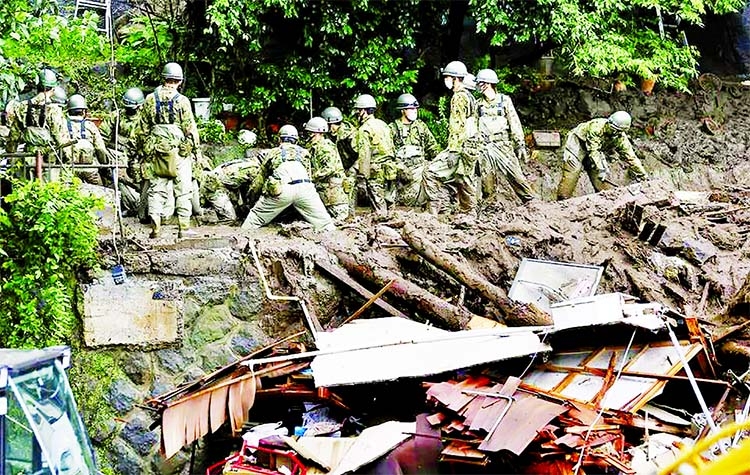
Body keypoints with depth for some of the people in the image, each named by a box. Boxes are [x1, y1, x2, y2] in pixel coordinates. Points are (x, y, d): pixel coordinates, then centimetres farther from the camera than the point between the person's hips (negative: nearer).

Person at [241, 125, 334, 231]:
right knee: (323, 221, 9)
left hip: (281, 189, -1)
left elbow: (260, 181, 30)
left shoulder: (272, 153, 27)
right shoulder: (303, 152, 30)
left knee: (255, 217, 12)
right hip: (304, 187, 1)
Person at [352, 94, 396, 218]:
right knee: (387, 202, 13)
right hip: (390, 169, 8)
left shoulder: (364, 129, -11)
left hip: (376, 172, -8)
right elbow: (392, 148, 16)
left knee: (378, 205, -2)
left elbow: (364, 155, -17)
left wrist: (363, 175, -16)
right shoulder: (383, 124, 14)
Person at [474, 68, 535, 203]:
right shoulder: (479, 104, 12)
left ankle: (531, 201, 2)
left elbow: (515, 123, -1)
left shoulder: (504, 100, 2)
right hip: (485, 148, 3)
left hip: (503, 145, -3)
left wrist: (521, 145, -6)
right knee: (487, 182, 1)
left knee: (516, 176, -6)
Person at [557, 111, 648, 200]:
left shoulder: (621, 139, -14)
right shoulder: (597, 126, -33)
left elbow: (631, 157, -6)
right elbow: (593, 149, -37)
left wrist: (643, 175, -6)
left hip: (597, 152, 6)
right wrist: (600, 169, -43)